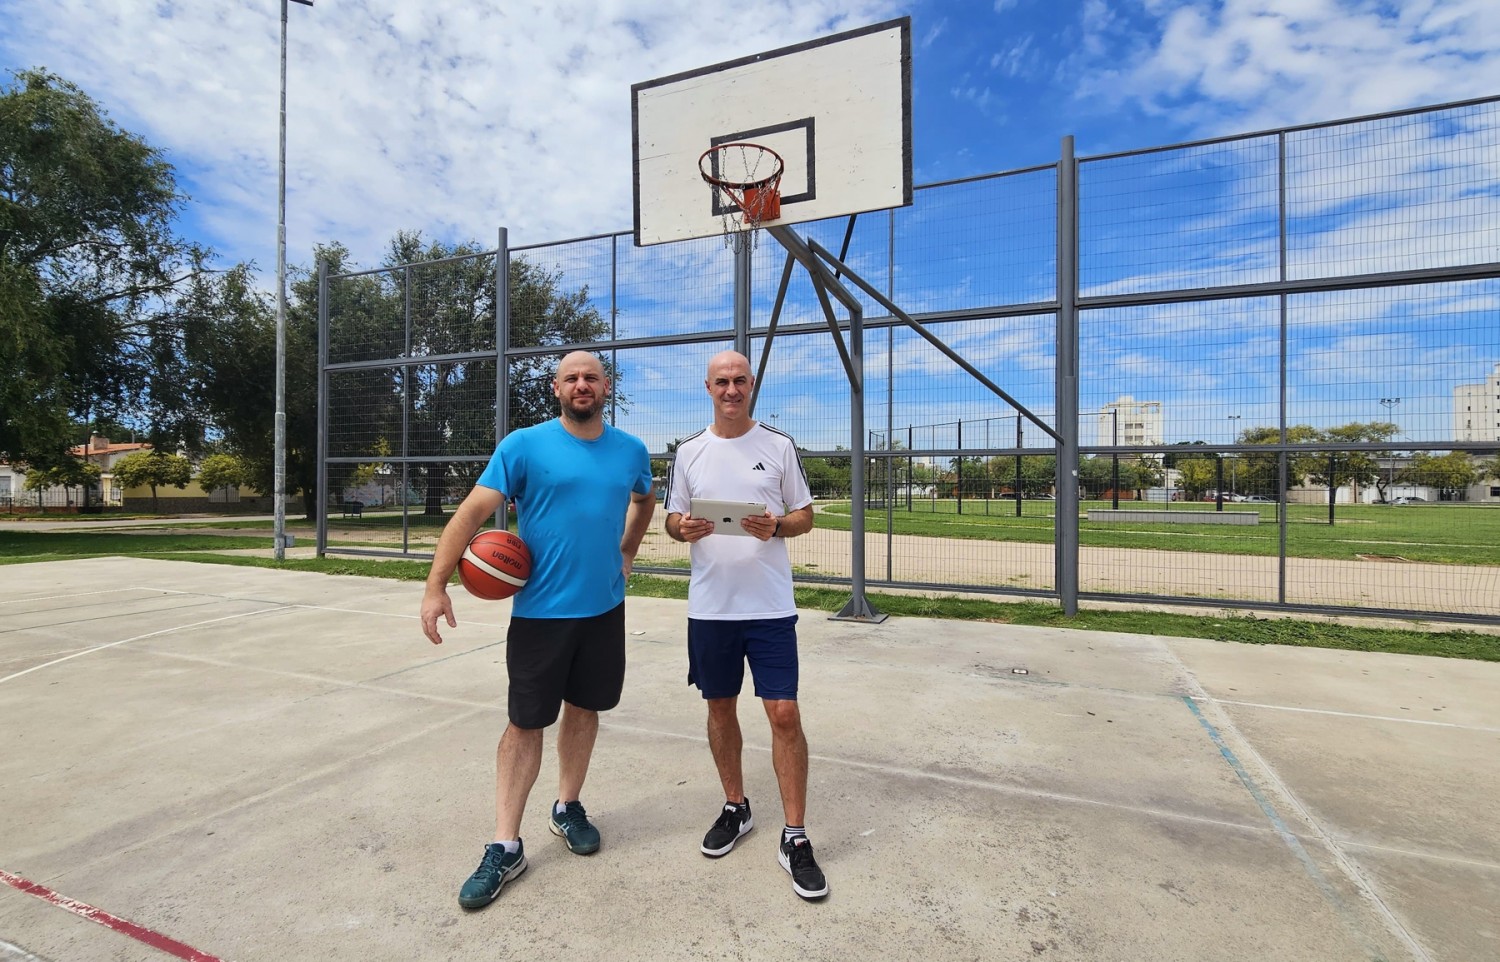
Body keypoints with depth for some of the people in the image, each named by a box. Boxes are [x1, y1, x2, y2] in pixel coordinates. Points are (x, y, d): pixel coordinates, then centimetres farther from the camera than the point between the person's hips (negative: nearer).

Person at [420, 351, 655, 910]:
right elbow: (473, 511, -13)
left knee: (583, 708, 16)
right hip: (540, 611, -3)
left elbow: (643, 500, 23)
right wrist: (436, 585, -20)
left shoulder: (631, 451, 3)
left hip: (604, 608, 4)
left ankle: (567, 808, 37)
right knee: (525, 722, 4)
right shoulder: (524, 445, -8)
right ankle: (505, 847, 19)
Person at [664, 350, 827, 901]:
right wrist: (684, 529, -13)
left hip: (770, 606, -2)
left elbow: (805, 516, 4)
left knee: (784, 713, -3)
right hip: (709, 607, 3)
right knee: (720, 708, 14)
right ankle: (735, 808, 36)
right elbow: (671, 518, 10)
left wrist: (776, 527, -17)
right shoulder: (690, 452, 6)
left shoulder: (780, 445, 2)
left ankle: (794, 837, 14)